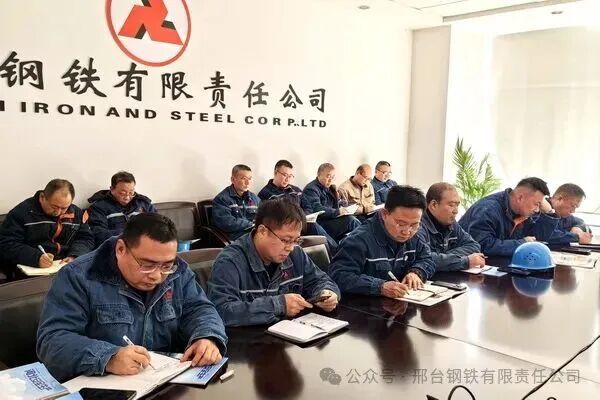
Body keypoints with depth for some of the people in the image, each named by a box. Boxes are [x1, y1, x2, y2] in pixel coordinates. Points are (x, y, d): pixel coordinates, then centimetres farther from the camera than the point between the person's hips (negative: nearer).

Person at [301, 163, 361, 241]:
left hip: (331, 219, 9)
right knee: (350, 220, -25)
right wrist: (337, 212, -27)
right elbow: (317, 209, -21)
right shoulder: (311, 189, -6)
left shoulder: (330, 188, 23)